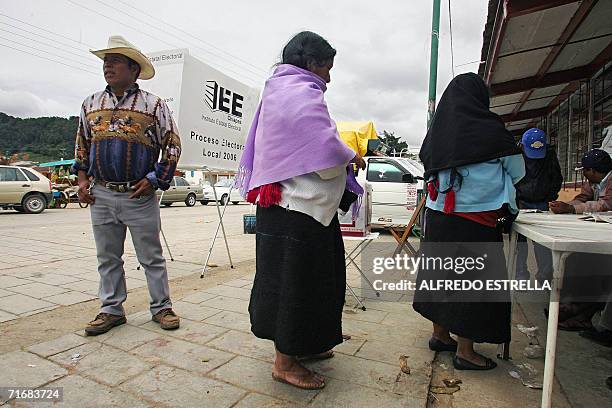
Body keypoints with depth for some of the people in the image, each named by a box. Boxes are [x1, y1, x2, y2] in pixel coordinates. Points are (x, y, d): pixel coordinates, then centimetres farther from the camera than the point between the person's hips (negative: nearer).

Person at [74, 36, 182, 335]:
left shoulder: (153, 105, -1)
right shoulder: (90, 104, 13)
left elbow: (172, 145, -1)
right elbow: (81, 143, 21)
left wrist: (155, 179, -9)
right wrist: (82, 178, 10)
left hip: (139, 195, -5)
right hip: (101, 195, 5)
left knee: (152, 257, 4)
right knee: (107, 258, 13)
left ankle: (161, 306, 17)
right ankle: (112, 309, 27)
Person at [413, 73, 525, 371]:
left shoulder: (438, 130, 6)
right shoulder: (489, 129, -9)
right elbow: (517, 170, 4)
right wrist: (494, 177, 23)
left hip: (438, 215, 6)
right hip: (475, 220, -6)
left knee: (442, 273, 15)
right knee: (475, 279, 4)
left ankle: (440, 334, 29)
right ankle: (465, 351, 13)